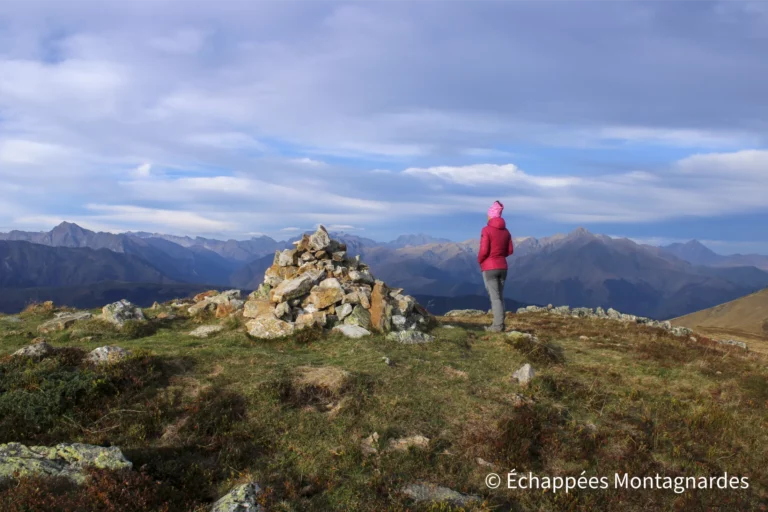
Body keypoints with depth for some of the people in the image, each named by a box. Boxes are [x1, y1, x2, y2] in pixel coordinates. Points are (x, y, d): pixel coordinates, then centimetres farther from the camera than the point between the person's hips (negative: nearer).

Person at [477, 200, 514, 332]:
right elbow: (510, 250, 8)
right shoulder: (506, 231, 7)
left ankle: (498, 326, -5)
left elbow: (484, 250, -17)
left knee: (495, 297, -5)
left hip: (489, 268, -6)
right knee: (499, 296, 13)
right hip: (502, 267, 6)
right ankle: (499, 324, 15)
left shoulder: (486, 230, -12)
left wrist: (479, 261, 2)